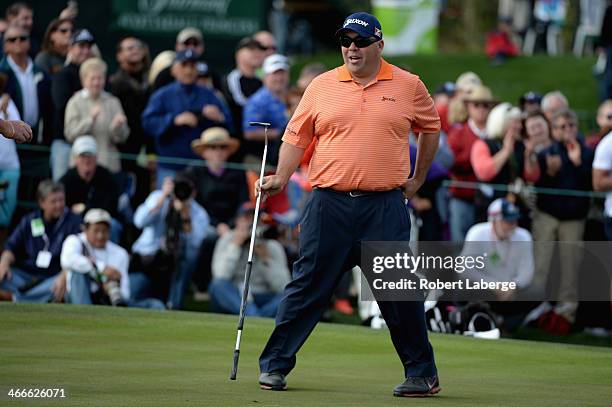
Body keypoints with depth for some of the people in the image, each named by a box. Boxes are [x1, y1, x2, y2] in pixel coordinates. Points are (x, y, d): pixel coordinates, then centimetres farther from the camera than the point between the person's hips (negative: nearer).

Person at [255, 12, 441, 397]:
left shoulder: (408, 86, 4)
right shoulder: (322, 86, 6)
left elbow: (430, 128, 18)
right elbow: (297, 136, 9)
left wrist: (418, 178, 16)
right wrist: (281, 177, -4)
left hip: (386, 206, -1)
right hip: (330, 203, 1)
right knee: (308, 286, 2)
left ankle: (422, 373, 8)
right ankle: (275, 365, 10)